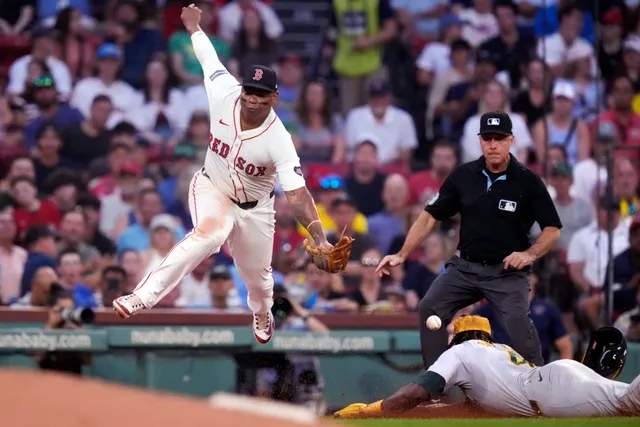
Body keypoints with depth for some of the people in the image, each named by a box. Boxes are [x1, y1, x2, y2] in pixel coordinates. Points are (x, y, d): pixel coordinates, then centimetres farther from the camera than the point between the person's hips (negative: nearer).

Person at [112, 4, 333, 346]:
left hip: (254, 208, 0)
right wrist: (193, 26, 16)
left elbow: (297, 193, -36)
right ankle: (144, 295, -42)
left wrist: (320, 240, -46)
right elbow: (208, 55, -3)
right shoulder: (224, 95, -23)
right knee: (208, 232, -33)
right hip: (212, 189, 0)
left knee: (257, 273, 16)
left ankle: (262, 312, 55)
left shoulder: (279, 141, -30)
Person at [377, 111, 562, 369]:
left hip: (507, 272, -4)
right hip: (465, 267, 4)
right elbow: (431, 216, 8)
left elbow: (552, 229, -1)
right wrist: (402, 255, 1)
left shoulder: (528, 182, -5)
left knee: (518, 322, -25)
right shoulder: (463, 176, 2)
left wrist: (530, 254, -19)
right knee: (429, 309, -12)